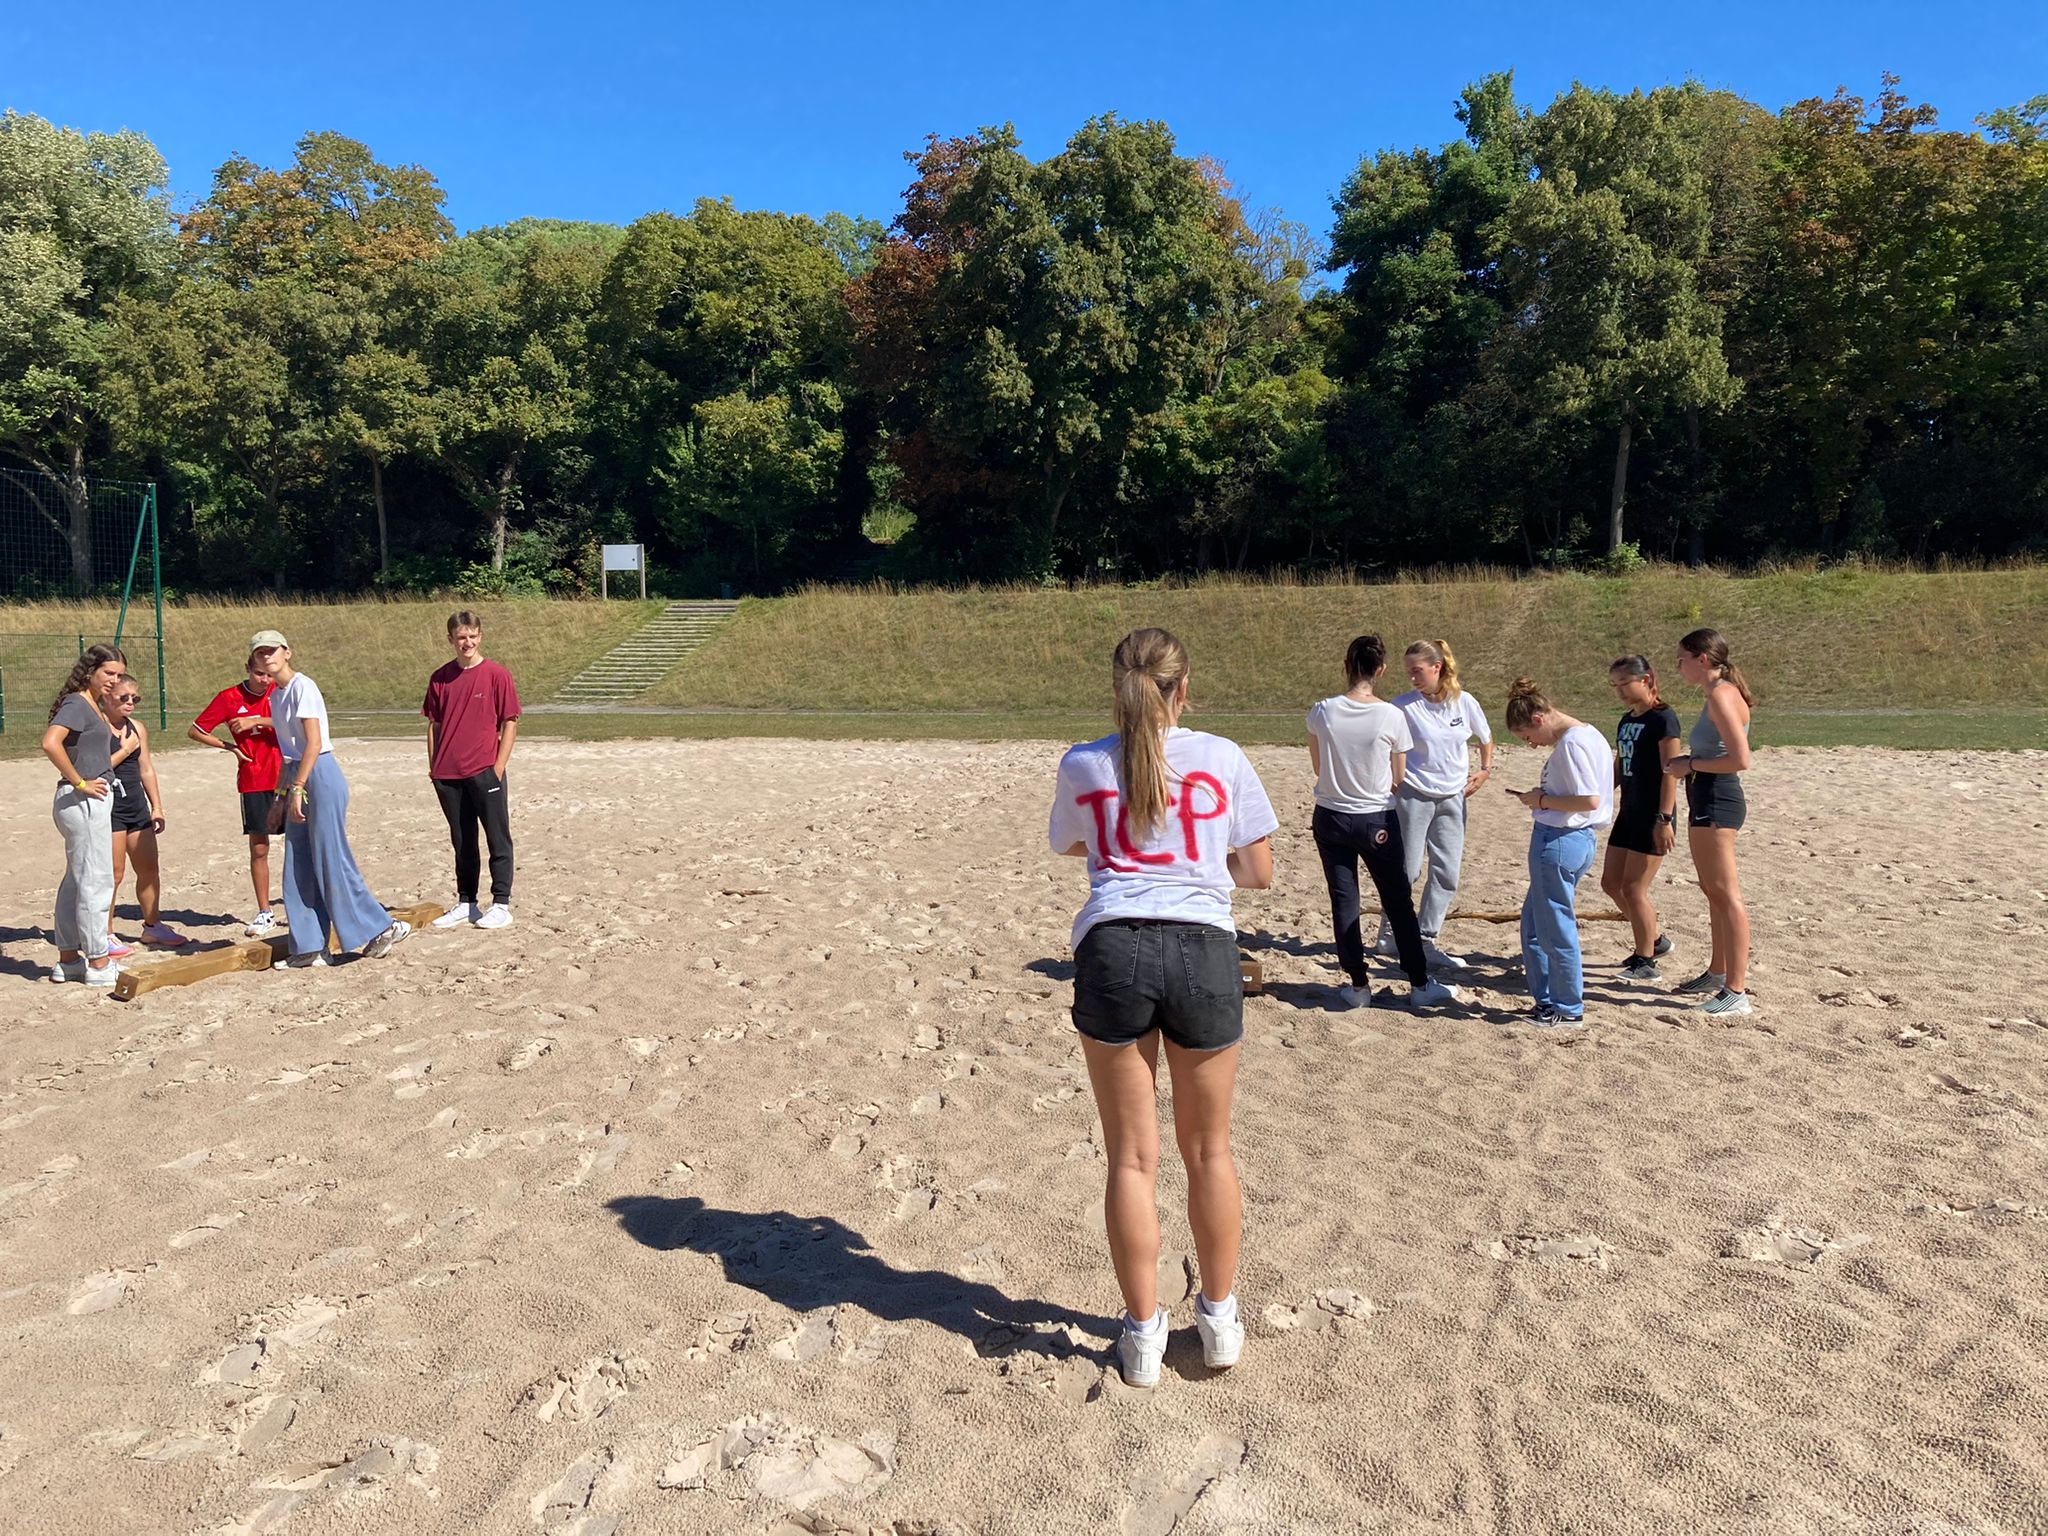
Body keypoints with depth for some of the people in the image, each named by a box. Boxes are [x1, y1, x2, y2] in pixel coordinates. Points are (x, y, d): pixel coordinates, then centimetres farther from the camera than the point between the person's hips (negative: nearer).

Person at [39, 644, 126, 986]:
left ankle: (68, 959, 24)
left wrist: (109, 703, 13)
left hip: (92, 802, 10)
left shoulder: (94, 705, 13)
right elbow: (50, 742, -28)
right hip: (84, 803, -10)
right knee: (96, 882, -4)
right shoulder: (77, 704, -14)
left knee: (77, 881, 15)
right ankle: (99, 964, 3)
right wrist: (79, 783, -22)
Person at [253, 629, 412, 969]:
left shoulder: (302, 687, -10)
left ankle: (384, 927, 4)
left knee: (331, 862, -7)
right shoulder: (275, 695, 16)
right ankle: (309, 948, 14)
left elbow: (314, 743, -17)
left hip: (320, 775, -9)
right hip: (298, 777, 9)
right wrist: (280, 796, 18)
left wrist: (297, 788, -20)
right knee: (298, 869, 8)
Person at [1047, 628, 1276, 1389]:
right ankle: (1219, 1316, 30)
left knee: (1132, 1157, 10)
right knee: (1208, 1149, 16)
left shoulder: (1083, 765, 5)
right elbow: (1259, 873, 7)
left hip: (1113, 950, 0)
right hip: (1202, 952, 0)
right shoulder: (1222, 759, 2)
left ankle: (1143, 1332, 20)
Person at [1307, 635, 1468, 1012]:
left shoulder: (1322, 712, -9)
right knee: (1399, 902, 11)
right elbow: (1397, 779, -2)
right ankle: (1420, 985, 19)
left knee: (1343, 902, 10)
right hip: (1377, 821, -1)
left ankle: (1358, 985, 14)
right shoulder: (1392, 716, -13)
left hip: (1330, 818, 1)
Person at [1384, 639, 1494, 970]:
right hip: (1413, 796, -4)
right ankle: (1389, 934, 17)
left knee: (1447, 874, 3)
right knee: (1407, 870, -2)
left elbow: (1485, 737, 16)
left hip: (1452, 799, 4)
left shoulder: (1465, 702, -1)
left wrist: (1484, 770, 6)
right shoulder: (1403, 706, -9)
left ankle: (1425, 941, 13)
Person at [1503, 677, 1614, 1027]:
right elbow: (1582, 792, 18)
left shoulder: (1571, 743, -17)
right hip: (1578, 838, 11)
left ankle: (1569, 1008, 14)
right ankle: (1547, 998, 27)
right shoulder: (1586, 735, 13)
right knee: (1533, 923, 18)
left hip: (1558, 841, -11)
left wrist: (1543, 800, -12)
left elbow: (1590, 800, -23)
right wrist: (1544, 799, 9)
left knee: (1554, 928, 2)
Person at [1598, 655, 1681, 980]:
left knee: (1633, 888, -6)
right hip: (1629, 813, 9)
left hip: (1653, 816, -9)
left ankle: (1646, 963, 8)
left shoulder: (1662, 718, -13)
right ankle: (1655, 940, 28)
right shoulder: (1626, 721, 12)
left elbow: (1670, 772, -17)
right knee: (1611, 883, 11)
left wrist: (1664, 819, -21)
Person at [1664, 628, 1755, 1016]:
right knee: (1713, 892, 19)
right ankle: (1718, 974, 32)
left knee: (1726, 894, -9)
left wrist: (1690, 764, -14)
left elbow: (1740, 759, -24)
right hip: (1708, 800, 11)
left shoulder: (1721, 696, -16)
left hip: (1716, 802, -11)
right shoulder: (1719, 694, 14)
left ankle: (1737, 991, -6)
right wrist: (1688, 763, 9)